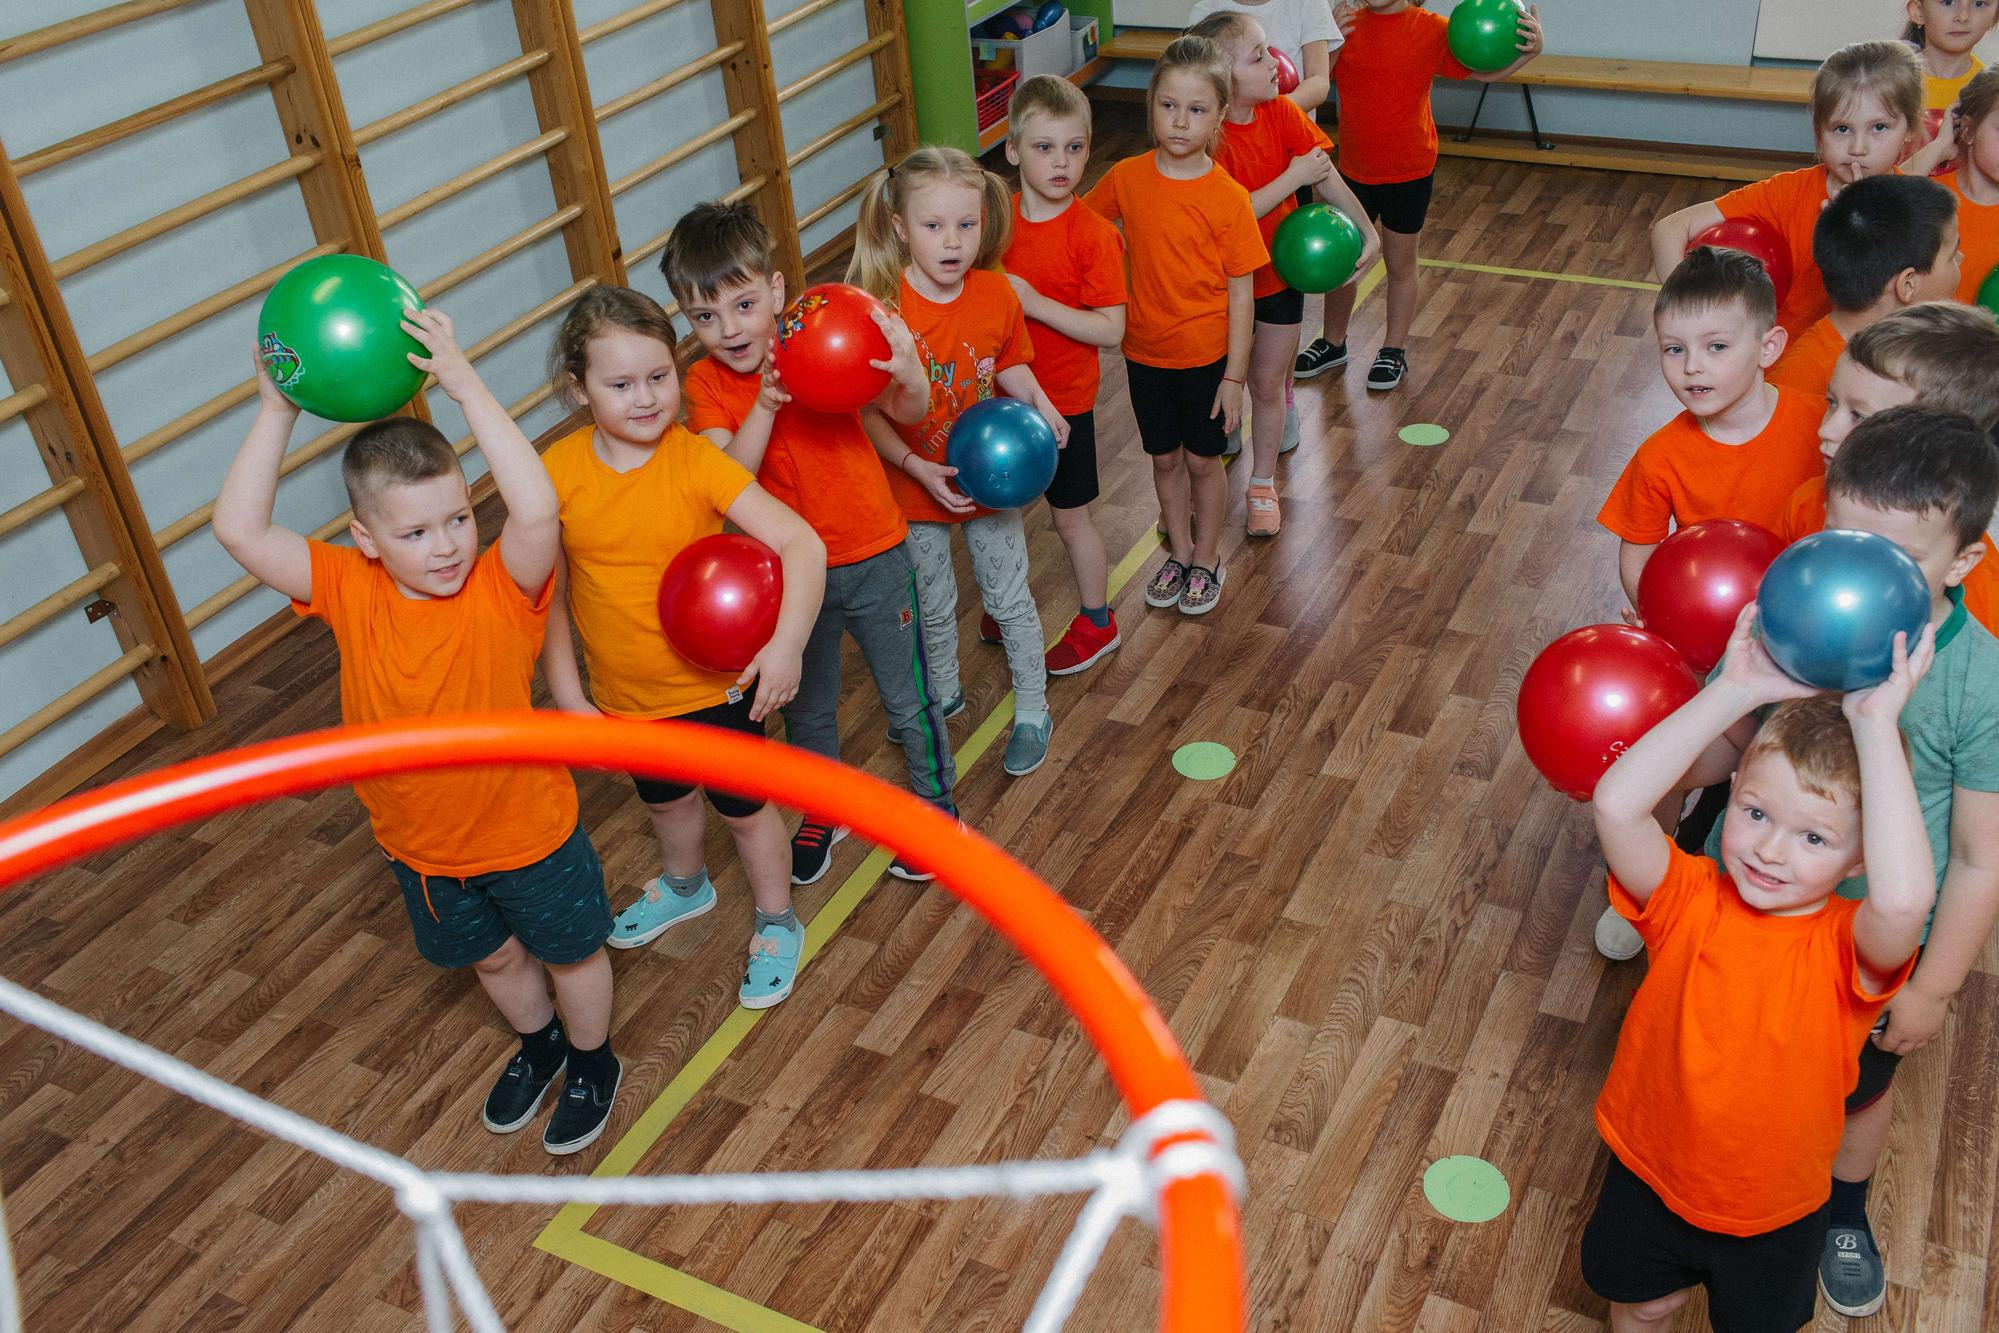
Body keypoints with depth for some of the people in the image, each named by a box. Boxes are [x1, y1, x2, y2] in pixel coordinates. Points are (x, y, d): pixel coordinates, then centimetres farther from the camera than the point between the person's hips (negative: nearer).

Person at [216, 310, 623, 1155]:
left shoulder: (503, 591, -27)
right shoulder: (351, 593, -17)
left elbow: (535, 508, -47)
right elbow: (238, 531, -25)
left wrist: (467, 386, -46)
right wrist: (276, 411, -30)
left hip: (531, 832, -4)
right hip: (422, 847, 4)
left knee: (571, 952, 22)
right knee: (491, 957, 29)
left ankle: (592, 1062, 51)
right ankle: (538, 1045, 59)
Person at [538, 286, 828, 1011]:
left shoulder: (697, 462, -24)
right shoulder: (557, 472, -16)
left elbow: (801, 544, -29)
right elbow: (546, 593, -6)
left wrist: (786, 644, -39)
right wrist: (565, 693, -6)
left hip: (718, 682, -3)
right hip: (624, 693, 3)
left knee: (743, 808, 16)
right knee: (665, 799, 29)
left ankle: (776, 924, 42)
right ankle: (684, 886, 60)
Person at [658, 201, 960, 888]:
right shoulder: (704, 385, -11)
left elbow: (906, 410, -22)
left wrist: (909, 376, -46)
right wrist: (764, 405, -40)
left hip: (873, 559, -2)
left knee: (907, 696, 14)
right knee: (806, 706, 21)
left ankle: (937, 804, 39)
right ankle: (825, 810, 47)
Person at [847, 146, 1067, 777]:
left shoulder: (996, 293, -13)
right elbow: (865, 411, -17)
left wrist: (1039, 405, -12)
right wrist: (921, 470, -26)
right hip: (916, 487, -1)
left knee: (1009, 601, 15)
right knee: (933, 607, 20)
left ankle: (1032, 712, 35)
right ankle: (943, 692, 48)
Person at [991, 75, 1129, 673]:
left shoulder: (1093, 235, -19)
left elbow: (1110, 329, -22)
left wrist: (1035, 302, -28)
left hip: (1063, 399, -5)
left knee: (1070, 517, 10)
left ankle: (1096, 623, 31)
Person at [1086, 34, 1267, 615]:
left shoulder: (1228, 198, -18)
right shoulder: (1126, 179, -9)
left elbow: (1240, 294, -13)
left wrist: (1234, 377, -11)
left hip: (1206, 354, -3)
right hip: (1144, 349, 3)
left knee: (1202, 459, 13)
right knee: (1164, 458, 18)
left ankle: (1207, 560, 35)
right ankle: (1179, 553, 40)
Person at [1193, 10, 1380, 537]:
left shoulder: (1281, 114, -10)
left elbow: (1327, 177, -8)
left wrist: (1367, 232, -17)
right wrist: (1293, 177, -28)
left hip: (1280, 273, 4)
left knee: (1268, 383, 13)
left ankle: (1263, 484, 29)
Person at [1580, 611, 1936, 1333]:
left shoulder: (1848, 947, -27)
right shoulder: (1689, 901, -23)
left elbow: (1905, 895, -52)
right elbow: (1615, 804, -41)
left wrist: (1875, 723, -46)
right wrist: (1735, 691, -38)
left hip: (1774, 1215, -1)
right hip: (1647, 1174, 1)